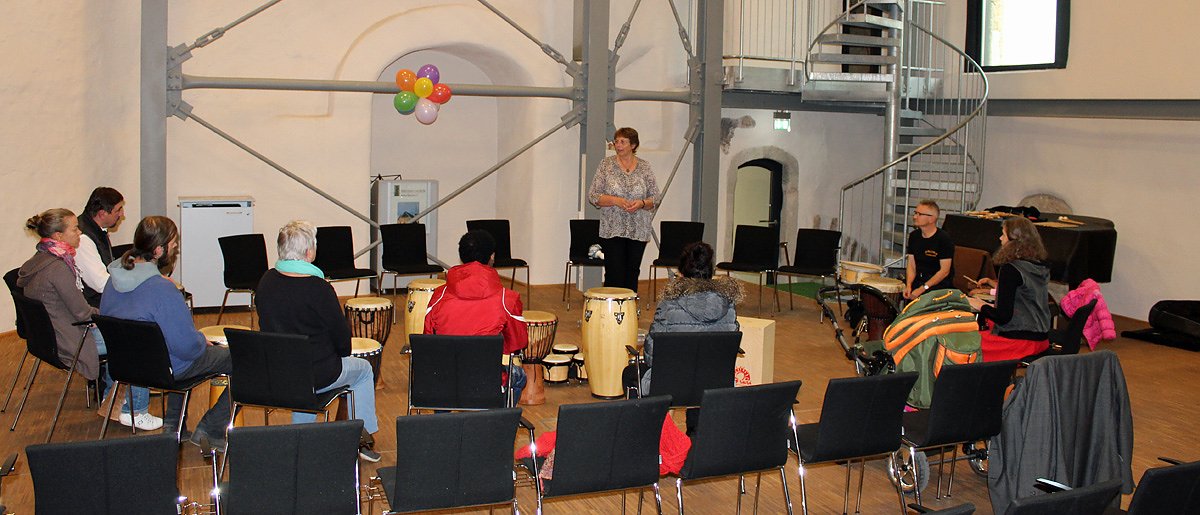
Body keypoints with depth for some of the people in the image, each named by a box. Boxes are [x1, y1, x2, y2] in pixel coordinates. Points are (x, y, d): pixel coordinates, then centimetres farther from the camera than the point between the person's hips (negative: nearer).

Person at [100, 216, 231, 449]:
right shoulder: (162, 289, -31)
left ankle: (172, 424, 34)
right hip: (165, 368, -8)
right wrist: (203, 341, -4)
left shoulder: (114, 278, -6)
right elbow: (187, 347, -28)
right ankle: (210, 431, 6)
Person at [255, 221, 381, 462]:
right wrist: (343, 355, 9)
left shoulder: (266, 281, -4)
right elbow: (341, 335, -14)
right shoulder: (318, 288, -23)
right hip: (317, 375, -6)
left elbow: (270, 325, 9)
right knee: (363, 369, 22)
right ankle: (363, 436, 28)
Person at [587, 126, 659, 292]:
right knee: (614, 275, -6)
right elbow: (593, 196, -2)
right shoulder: (606, 165, 0)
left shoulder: (644, 167, 5)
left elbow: (655, 198, 6)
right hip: (612, 230, -2)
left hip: (638, 231, 2)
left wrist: (642, 203, -15)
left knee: (632, 274, 8)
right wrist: (615, 200, -17)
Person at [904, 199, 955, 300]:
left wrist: (922, 289, -21)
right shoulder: (914, 236, 8)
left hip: (940, 283, -6)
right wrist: (908, 286, -12)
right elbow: (911, 265, 7)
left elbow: (944, 271, -16)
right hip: (919, 279, 6)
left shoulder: (944, 239, -12)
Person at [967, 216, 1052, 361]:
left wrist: (981, 306, -2)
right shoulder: (1041, 267, 7)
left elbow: (1003, 317, -18)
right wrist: (996, 285, 28)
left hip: (1019, 340, -9)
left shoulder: (1010, 270, -17)